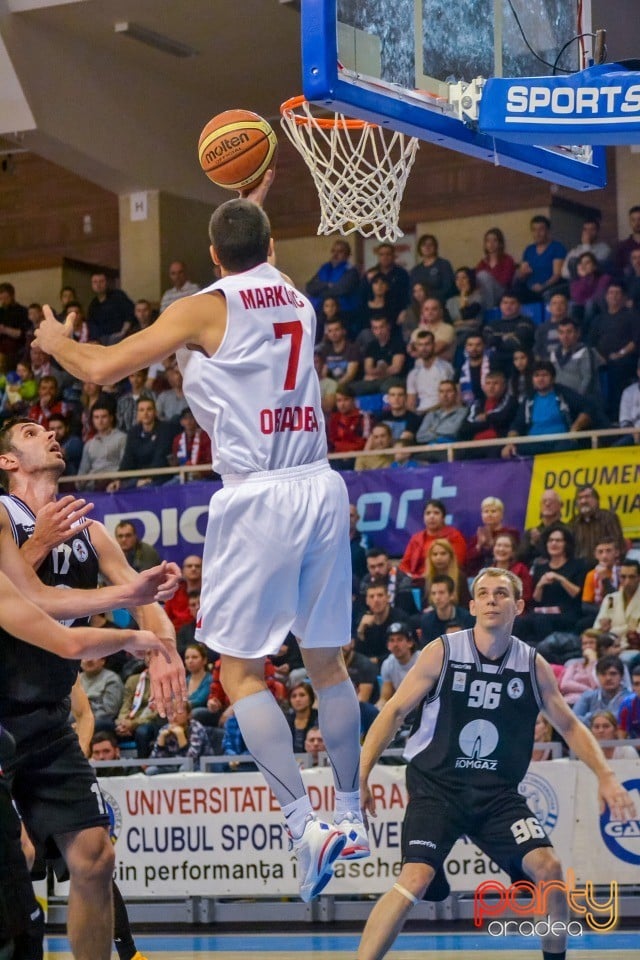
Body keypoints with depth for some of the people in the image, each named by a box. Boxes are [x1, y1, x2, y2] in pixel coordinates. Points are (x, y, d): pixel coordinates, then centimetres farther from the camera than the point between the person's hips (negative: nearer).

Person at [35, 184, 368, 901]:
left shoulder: (207, 308, -3)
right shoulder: (298, 302, 14)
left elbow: (103, 367, -5)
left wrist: (55, 340, 15)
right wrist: (257, 196, 51)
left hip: (257, 494, -6)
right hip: (320, 487, 6)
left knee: (241, 671, -1)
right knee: (326, 659, 16)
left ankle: (305, 826, -12)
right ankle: (350, 816, 22)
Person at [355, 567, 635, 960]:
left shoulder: (534, 666, 1)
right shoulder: (442, 653, -8)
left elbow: (570, 727, 13)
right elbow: (394, 712, -3)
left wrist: (606, 776, 1)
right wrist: (361, 776, -11)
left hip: (497, 793, 3)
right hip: (436, 787, -3)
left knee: (548, 866, -12)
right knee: (416, 879, -23)